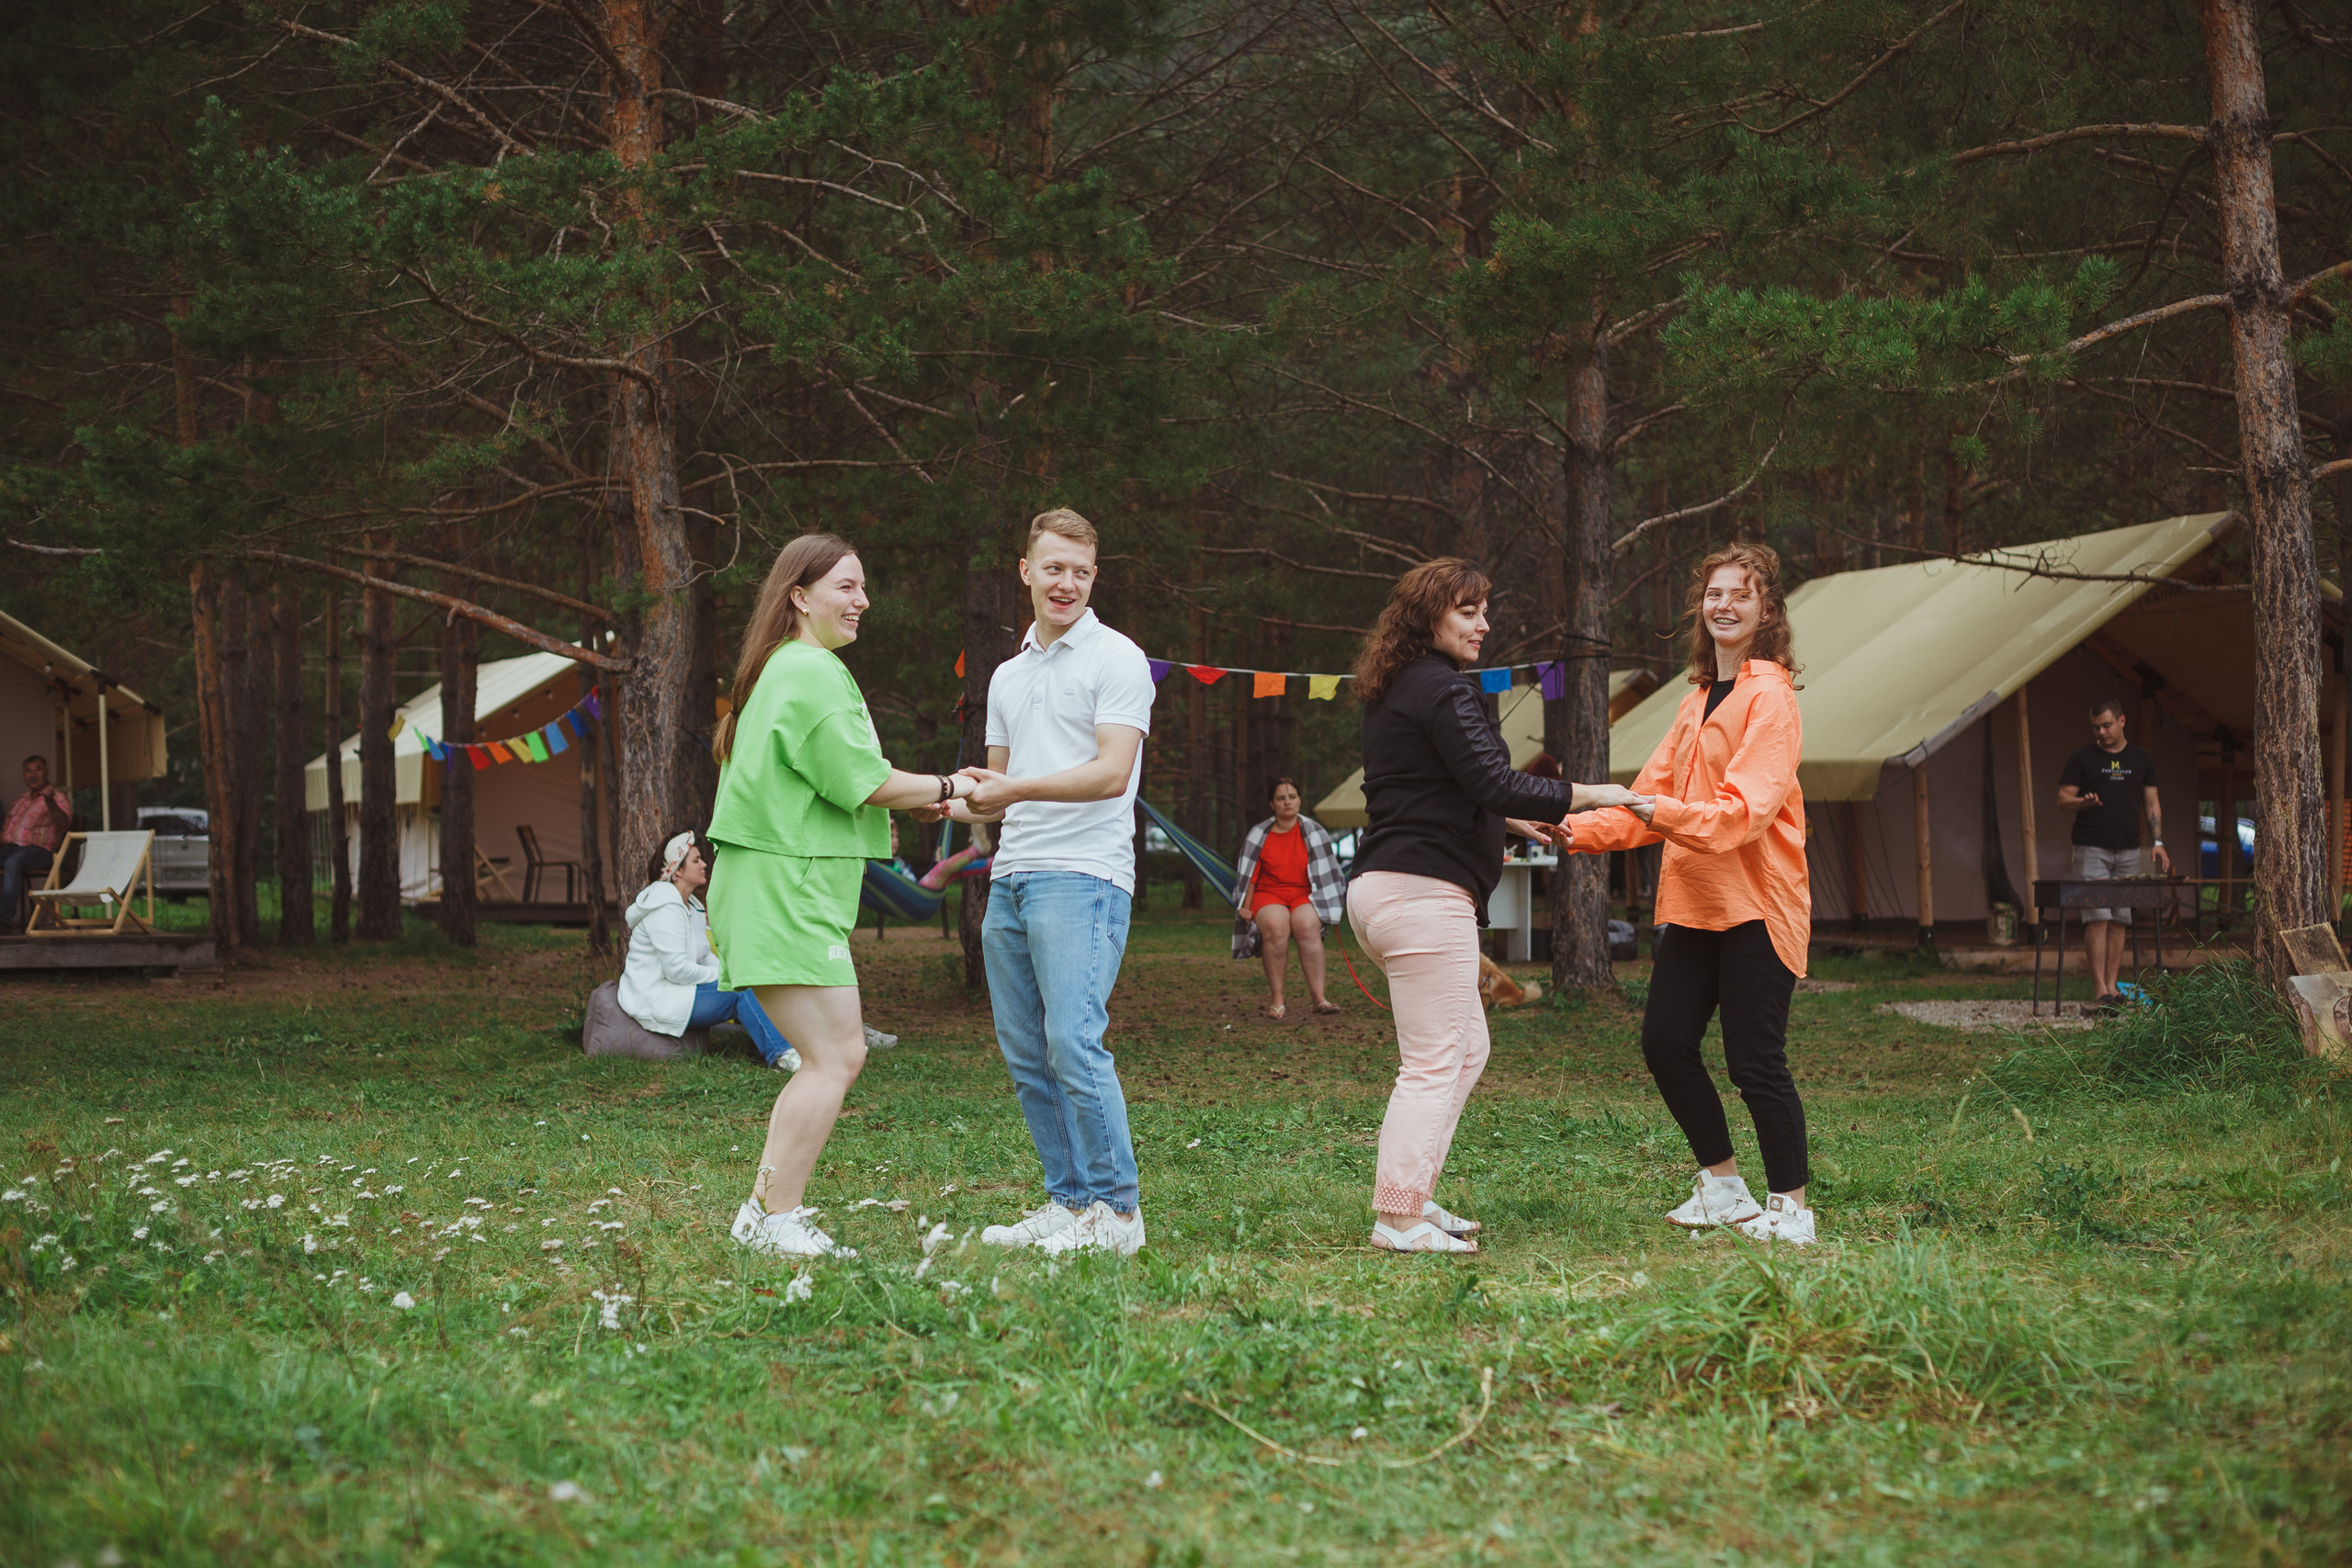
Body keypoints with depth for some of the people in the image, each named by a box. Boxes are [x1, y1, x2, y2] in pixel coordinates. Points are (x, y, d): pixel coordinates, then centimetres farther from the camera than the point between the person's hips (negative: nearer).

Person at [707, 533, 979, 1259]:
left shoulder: (784, 669, 21)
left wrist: (918, 800, 15)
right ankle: (778, 1219, -8)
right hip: (785, 890, -11)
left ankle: (764, 1208, 15)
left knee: (837, 1054, 13)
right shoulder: (813, 674, -14)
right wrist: (946, 787, -1)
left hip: (781, 890, 11)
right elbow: (866, 784, -15)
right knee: (835, 1056, -11)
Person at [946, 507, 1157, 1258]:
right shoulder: (1008, 675, 21)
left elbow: (1111, 774, -13)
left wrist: (1017, 788, -20)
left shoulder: (1116, 659, -2)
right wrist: (964, 802, 5)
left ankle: (1115, 1209, -10)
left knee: (1073, 1041, -16)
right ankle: (1069, 1200, 13)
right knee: (1025, 1054, 6)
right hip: (1010, 878, 8)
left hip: (1083, 876, -8)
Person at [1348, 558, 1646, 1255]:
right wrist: (1585, 795, -12)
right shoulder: (1442, 690, -13)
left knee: (1467, 1048, 19)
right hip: (1423, 895, -11)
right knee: (1433, 1063, -7)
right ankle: (1399, 1218, -7)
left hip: (1380, 888, 11)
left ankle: (1411, 1197, 19)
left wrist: (1507, 820, 28)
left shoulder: (1390, 694, 19)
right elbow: (1494, 782, -19)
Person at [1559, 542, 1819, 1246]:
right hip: (1694, 903, 8)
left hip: (1756, 904, -8)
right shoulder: (1697, 701, 18)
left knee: (1755, 1062, -7)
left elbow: (1746, 807, -21)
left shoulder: (1770, 698, -10)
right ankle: (1723, 1188, 20)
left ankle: (1790, 1207, 6)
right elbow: (1652, 795, 16)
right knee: (1665, 1041, 7)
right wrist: (1578, 830, 3)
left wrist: (1670, 814, -33)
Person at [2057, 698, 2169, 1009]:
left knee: (2120, 920, 2)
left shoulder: (2141, 760, 13)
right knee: (2097, 917, -11)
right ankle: (2100, 990, -12)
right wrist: (2082, 802, -20)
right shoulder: (2082, 759, 4)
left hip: (2128, 851, 3)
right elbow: (2062, 799, 3)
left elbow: (2151, 803, 16)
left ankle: (2112, 986, 7)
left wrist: (2158, 842, 4)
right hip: (2091, 849, -3)